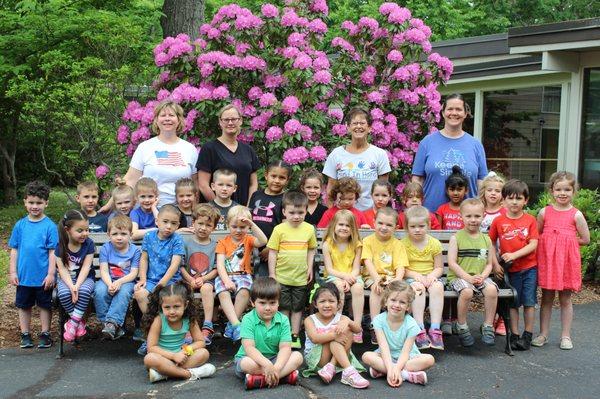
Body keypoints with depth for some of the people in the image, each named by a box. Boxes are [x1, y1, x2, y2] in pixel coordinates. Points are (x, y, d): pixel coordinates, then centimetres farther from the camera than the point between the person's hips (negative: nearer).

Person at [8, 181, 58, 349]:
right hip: (23, 276, 3)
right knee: (24, 305, 13)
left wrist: (51, 273, -11)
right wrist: (12, 272, 2)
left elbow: (52, 252, -8)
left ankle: (45, 334, 22)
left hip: (43, 277, -3)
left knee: (45, 305, 10)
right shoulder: (20, 225, 0)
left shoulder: (49, 226, -9)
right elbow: (14, 250, 5)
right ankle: (25, 335, 26)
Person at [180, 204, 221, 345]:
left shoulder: (214, 245, 6)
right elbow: (180, 265, 0)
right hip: (187, 279, 0)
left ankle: (207, 325, -32)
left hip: (207, 279, 0)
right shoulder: (186, 241, 4)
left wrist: (203, 279, -12)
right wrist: (190, 280, -12)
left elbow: (216, 269, 2)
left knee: (207, 288, -32)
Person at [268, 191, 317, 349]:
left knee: (298, 308, 11)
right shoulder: (279, 229, -8)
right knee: (284, 308, 7)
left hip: (301, 277, 2)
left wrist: (310, 268, 4)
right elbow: (272, 252, -5)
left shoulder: (309, 229, -1)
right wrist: (272, 274, -6)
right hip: (282, 276, -2)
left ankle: (295, 336, 20)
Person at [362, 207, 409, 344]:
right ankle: (375, 326, -33)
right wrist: (376, 278, -24)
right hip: (372, 277, -1)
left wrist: (397, 281, -25)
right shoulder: (368, 241, 4)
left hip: (391, 277, 1)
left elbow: (400, 267, -4)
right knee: (376, 289, -33)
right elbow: (368, 262, -8)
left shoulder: (397, 244, 6)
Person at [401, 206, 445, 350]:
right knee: (418, 287, -35)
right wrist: (415, 275, -19)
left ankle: (435, 329, -35)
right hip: (411, 278, -2)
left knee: (438, 287, -32)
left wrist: (432, 275, -15)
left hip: (430, 277, 2)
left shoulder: (434, 243, 5)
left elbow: (439, 268, 7)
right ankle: (420, 329, -39)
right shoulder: (403, 244, -1)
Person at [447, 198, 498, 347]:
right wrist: (468, 277, -17)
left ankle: (488, 326, -10)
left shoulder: (486, 239, 11)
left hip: (480, 277, 3)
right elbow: (452, 263, -8)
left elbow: (489, 264, 11)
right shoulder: (456, 238, -1)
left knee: (492, 289, -27)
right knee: (467, 291, -34)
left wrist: (482, 276, -9)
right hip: (459, 277, -3)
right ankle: (462, 327, -13)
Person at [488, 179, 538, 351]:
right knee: (513, 303, 9)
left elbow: (533, 244, -9)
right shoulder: (499, 221, -2)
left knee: (529, 302, 4)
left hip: (529, 267, -1)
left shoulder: (530, 220, -3)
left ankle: (528, 335, 15)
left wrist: (514, 255, -18)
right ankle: (514, 335, 17)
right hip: (510, 269, 1)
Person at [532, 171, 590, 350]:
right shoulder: (544, 212, 1)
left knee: (565, 299, 8)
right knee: (546, 298, 9)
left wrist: (564, 242, -2)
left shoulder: (576, 215, -3)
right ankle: (543, 334, 18)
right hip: (547, 260, 1)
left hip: (567, 260, -1)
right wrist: (550, 243, -4)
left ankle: (565, 336, 18)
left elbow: (585, 239, -1)